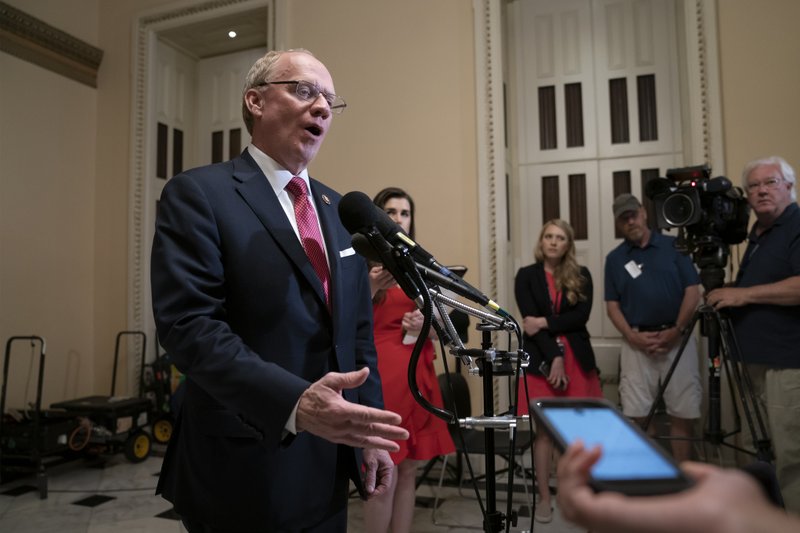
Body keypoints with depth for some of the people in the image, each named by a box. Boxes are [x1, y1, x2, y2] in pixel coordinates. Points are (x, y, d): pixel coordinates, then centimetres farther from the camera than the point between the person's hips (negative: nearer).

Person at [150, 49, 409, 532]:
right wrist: (293, 402, -31)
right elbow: (188, 324, -21)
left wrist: (371, 435, 8)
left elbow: (358, 332, 11)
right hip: (243, 472, -6)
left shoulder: (339, 210, 10)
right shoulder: (198, 194, -10)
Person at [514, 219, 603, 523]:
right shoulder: (526, 276, 3)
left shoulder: (581, 276, 8)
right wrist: (554, 357, -12)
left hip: (578, 357, 2)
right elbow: (529, 320, -6)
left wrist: (544, 322, -14)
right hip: (541, 358, -2)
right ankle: (544, 498, 10)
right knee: (545, 429, 0)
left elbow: (582, 316, -5)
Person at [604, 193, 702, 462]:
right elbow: (612, 304, 6)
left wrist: (676, 330, -10)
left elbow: (693, 291, 1)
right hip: (636, 343, 1)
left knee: (683, 414, 1)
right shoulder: (614, 258, 9)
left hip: (677, 338, -1)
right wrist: (632, 336, -9)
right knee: (640, 414, 1)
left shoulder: (674, 246, 5)